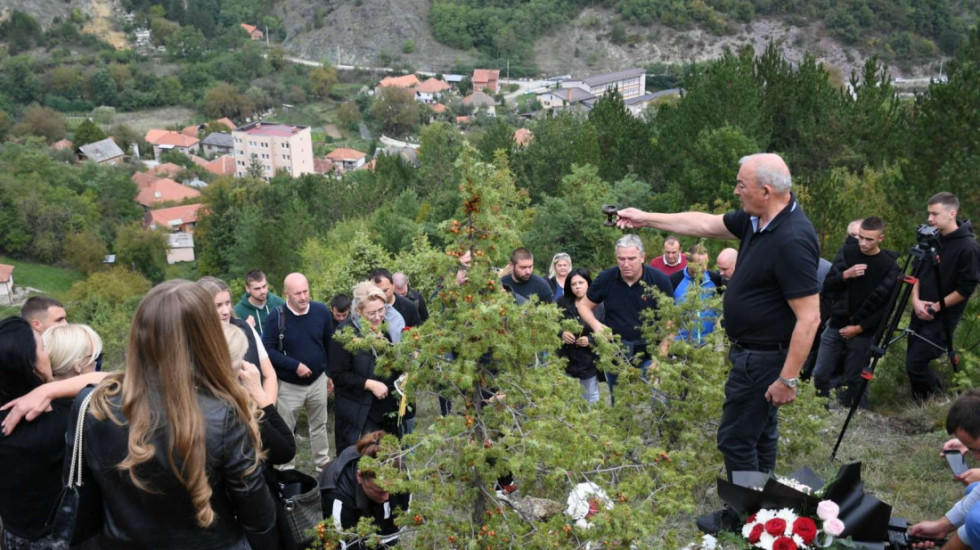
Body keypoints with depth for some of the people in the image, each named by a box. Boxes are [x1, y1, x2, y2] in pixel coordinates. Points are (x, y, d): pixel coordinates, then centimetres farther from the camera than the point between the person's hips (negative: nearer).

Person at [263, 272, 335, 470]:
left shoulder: (321, 311, -10)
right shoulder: (276, 316, -20)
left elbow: (330, 345, 3)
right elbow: (267, 349, -17)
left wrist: (330, 373, 8)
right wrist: (295, 365, -24)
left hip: (318, 381, 3)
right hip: (289, 385, -3)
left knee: (319, 425, 20)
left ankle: (323, 463, 37)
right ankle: (286, 470, 28)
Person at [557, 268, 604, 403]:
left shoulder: (599, 307, -4)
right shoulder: (562, 304, 2)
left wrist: (590, 340, -21)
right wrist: (561, 333, -17)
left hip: (589, 362, -1)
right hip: (566, 360, 1)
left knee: (590, 400, 12)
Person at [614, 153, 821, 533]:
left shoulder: (792, 240, -29)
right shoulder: (756, 219, -1)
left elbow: (809, 318, -28)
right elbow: (705, 224, 13)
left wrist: (788, 379, -25)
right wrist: (646, 219, 14)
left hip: (764, 358, -10)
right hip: (755, 350, 10)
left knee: (736, 438, 3)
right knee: (759, 431, 21)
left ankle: (744, 520, 20)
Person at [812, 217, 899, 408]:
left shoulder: (889, 266, -7)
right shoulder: (846, 252, 2)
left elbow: (885, 306, -8)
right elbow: (827, 286, -3)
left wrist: (860, 328, -14)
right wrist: (846, 274, -21)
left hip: (863, 332, -3)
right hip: (836, 325, 3)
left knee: (854, 380, 3)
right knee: (820, 374, 5)